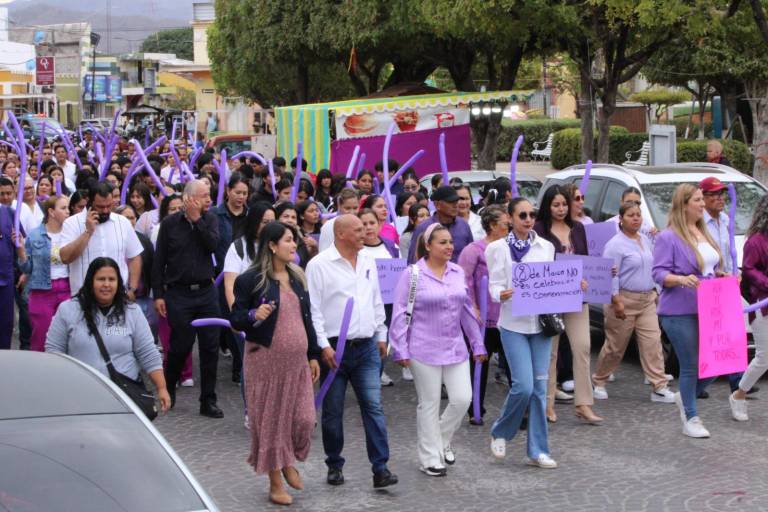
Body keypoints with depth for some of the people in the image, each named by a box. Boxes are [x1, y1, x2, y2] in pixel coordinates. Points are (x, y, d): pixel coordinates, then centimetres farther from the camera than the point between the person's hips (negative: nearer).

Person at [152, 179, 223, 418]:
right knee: (180, 346, 2)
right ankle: (168, 390, 28)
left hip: (206, 291, 3)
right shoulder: (170, 223, -1)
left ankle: (208, 401, 10)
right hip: (178, 293, -2)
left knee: (210, 347, 1)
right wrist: (158, 294, -3)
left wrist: (196, 219, -13)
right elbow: (159, 261, 0)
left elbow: (212, 244, -13)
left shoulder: (210, 219, 6)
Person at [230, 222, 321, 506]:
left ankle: (288, 462, 31)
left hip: (297, 359, 5)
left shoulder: (297, 276, 10)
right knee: (271, 418, 3)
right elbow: (235, 320, -6)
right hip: (267, 360, -5)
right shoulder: (251, 279, -8)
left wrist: (313, 355, 14)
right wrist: (253, 316, -28)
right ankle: (275, 482, 17)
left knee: (303, 418, 3)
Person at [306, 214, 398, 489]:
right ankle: (335, 466, 21)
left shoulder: (368, 263, 11)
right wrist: (323, 345, -14)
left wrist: (381, 336, 18)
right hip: (334, 348, -4)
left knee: (374, 407, -3)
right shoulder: (319, 265, -7)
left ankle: (380, 468, -3)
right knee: (332, 412, 7)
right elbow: (313, 308, -10)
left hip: (366, 347, 4)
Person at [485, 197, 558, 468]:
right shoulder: (499, 248, 1)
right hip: (514, 324, -4)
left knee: (540, 386, 4)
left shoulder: (546, 246, 11)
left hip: (541, 322, 4)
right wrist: (502, 294, -25)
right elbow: (495, 286, -4)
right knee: (523, 385, -12)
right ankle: (500, 433, 14)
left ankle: (537, 450, 10)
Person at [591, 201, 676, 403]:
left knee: (653, 343, -3)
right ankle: (598, 382, 23)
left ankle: (659, 388, -3)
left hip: (647, 300, 6)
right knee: (615, 347, 4)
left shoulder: (645, 240, 12)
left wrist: (654, 291, 18)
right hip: (625, 300, -6)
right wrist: (616, 301, -20)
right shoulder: (615, 244, -12)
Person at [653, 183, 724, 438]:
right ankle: (691, 419, 11)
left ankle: (685, 397, 29)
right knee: (691, 365, -2)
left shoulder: (703, 234, 16)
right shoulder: (668, 237, -8)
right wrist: (682, 279, -30)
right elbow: (659, 273, -14)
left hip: (707, 310, 7)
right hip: (680, 312, -7)